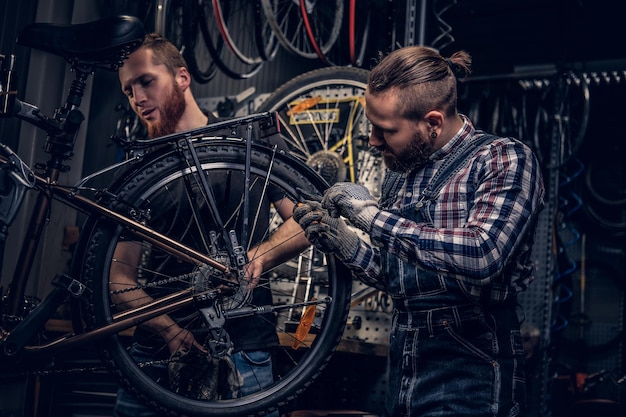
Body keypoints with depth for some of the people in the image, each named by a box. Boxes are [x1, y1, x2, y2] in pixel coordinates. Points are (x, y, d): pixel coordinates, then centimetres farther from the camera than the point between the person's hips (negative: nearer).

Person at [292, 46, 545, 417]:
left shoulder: (504, 160, -11)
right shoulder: (399, 176, 7)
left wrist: (371, 215, -23)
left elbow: (482, 255, -28)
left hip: (469, 380, -6)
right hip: (404, 371, 6)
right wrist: (347, 245, -3)